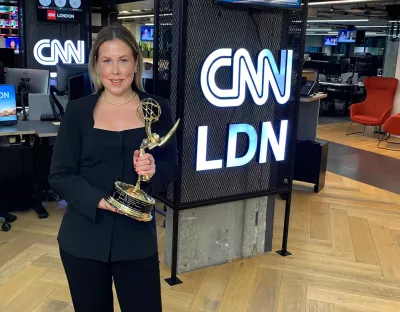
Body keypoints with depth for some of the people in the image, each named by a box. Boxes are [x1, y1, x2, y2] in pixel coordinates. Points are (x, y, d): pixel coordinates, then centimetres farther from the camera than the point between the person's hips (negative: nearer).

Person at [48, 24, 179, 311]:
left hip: (137, 238, 0)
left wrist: (154, 171, -18)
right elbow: (59, 175, -2)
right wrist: (99, 201, -18)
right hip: (83, 239, 1)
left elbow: (172, 165, 5)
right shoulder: (78, 110, -1)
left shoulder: (157, 108, 0)